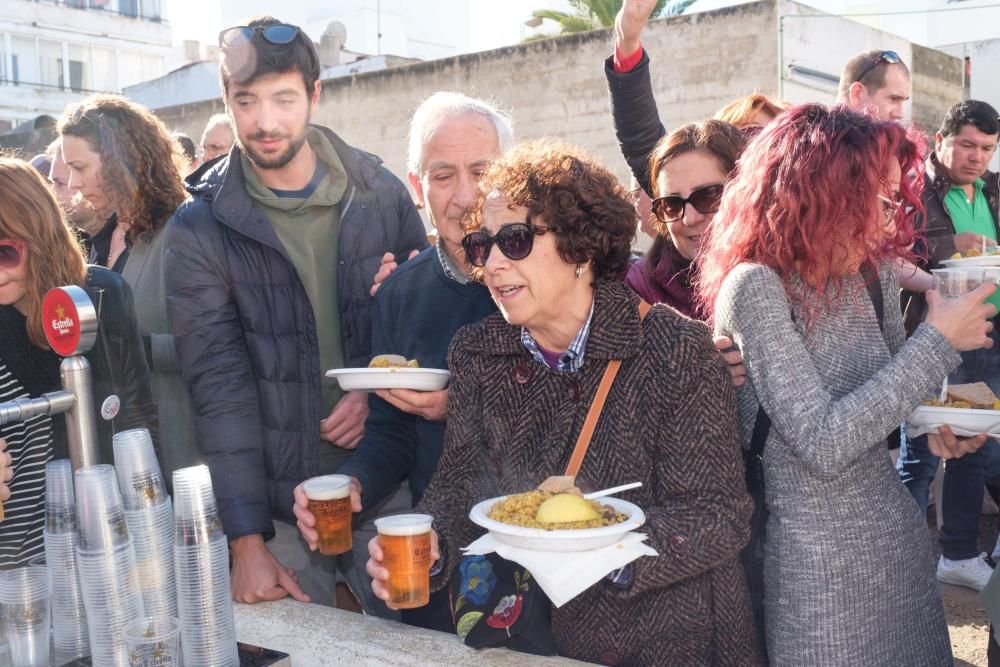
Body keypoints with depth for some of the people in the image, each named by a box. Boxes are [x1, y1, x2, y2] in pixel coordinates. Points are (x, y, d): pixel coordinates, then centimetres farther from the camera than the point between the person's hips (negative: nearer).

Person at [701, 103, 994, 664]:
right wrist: (939, 342, -20)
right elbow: (823, 445, -26)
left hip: (899, 533, 7)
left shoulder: (874, 273, 1)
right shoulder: (756, 288, -20)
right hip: (820, 563, -6)